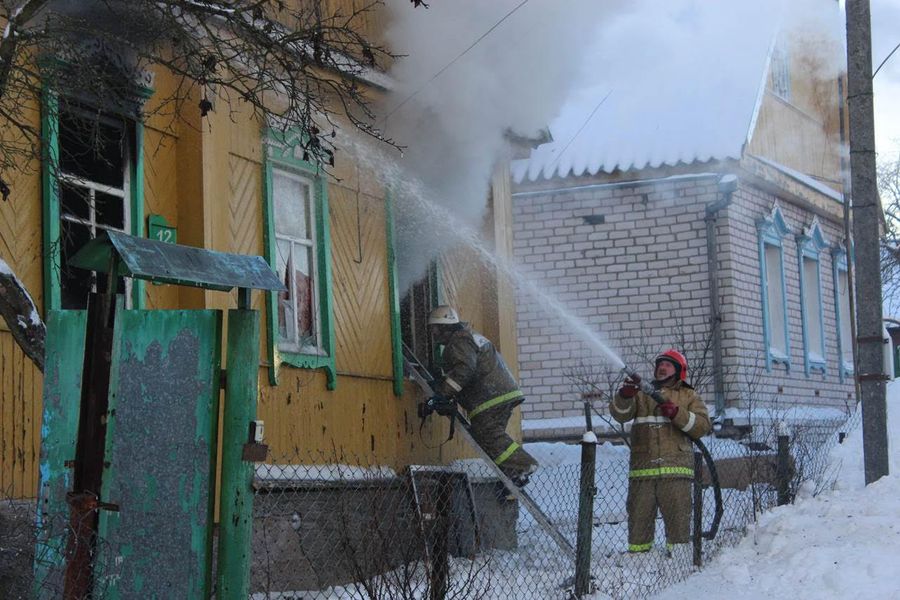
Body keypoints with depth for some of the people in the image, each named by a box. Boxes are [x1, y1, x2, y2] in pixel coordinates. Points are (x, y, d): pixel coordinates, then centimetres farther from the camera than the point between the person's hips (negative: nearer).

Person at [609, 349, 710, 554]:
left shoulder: (688, 396, 17)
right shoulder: (642, 394, 21)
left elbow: (703, 426, 3)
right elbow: (619, 414, 4)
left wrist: (676, 414, -10)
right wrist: (625, 396, -16)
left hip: (675, 469, -2)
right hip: (642, 469, 2)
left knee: (678, 518, -5)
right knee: (639, 516, 0)